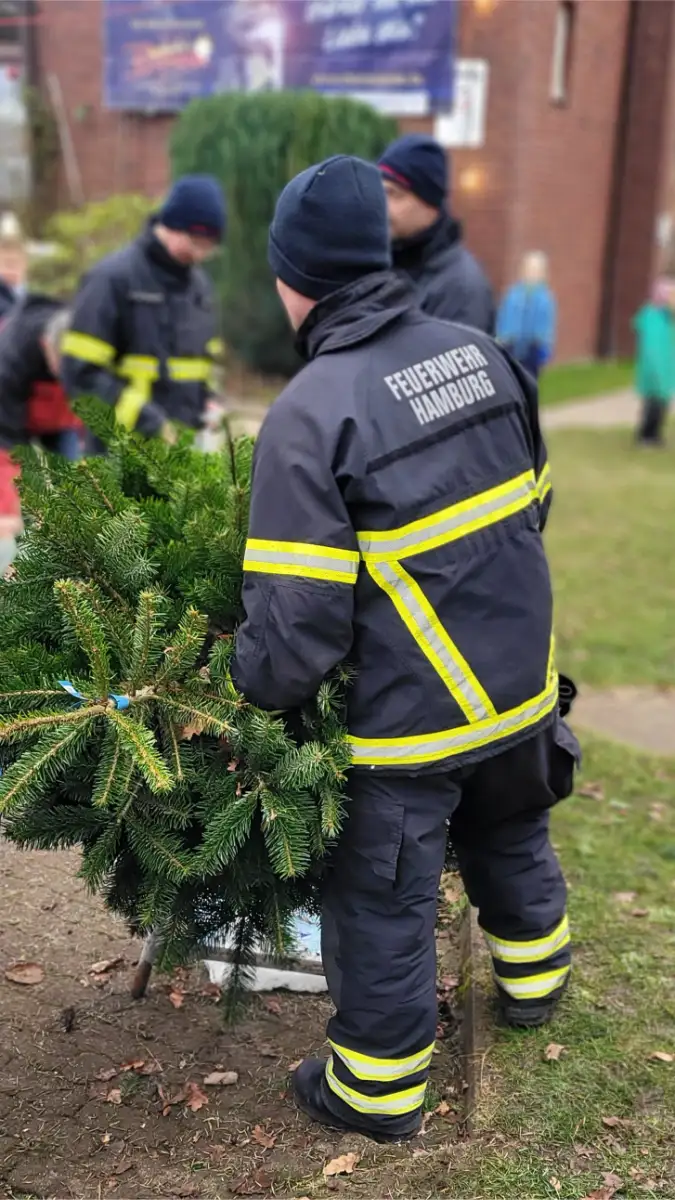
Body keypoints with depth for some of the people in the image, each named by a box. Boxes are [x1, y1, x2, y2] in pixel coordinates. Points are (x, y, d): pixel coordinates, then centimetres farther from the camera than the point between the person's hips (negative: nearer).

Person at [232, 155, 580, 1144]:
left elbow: (297, 614, -22)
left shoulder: (309, 415, -21)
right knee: (510, 835, 30)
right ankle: (535, 982, 53)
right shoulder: (479, 352, -1)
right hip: (521, 683, 7)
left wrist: (250, 696, -5)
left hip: (408, 713, -6)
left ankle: (378, 1088, 29)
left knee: (383, 902, 12)